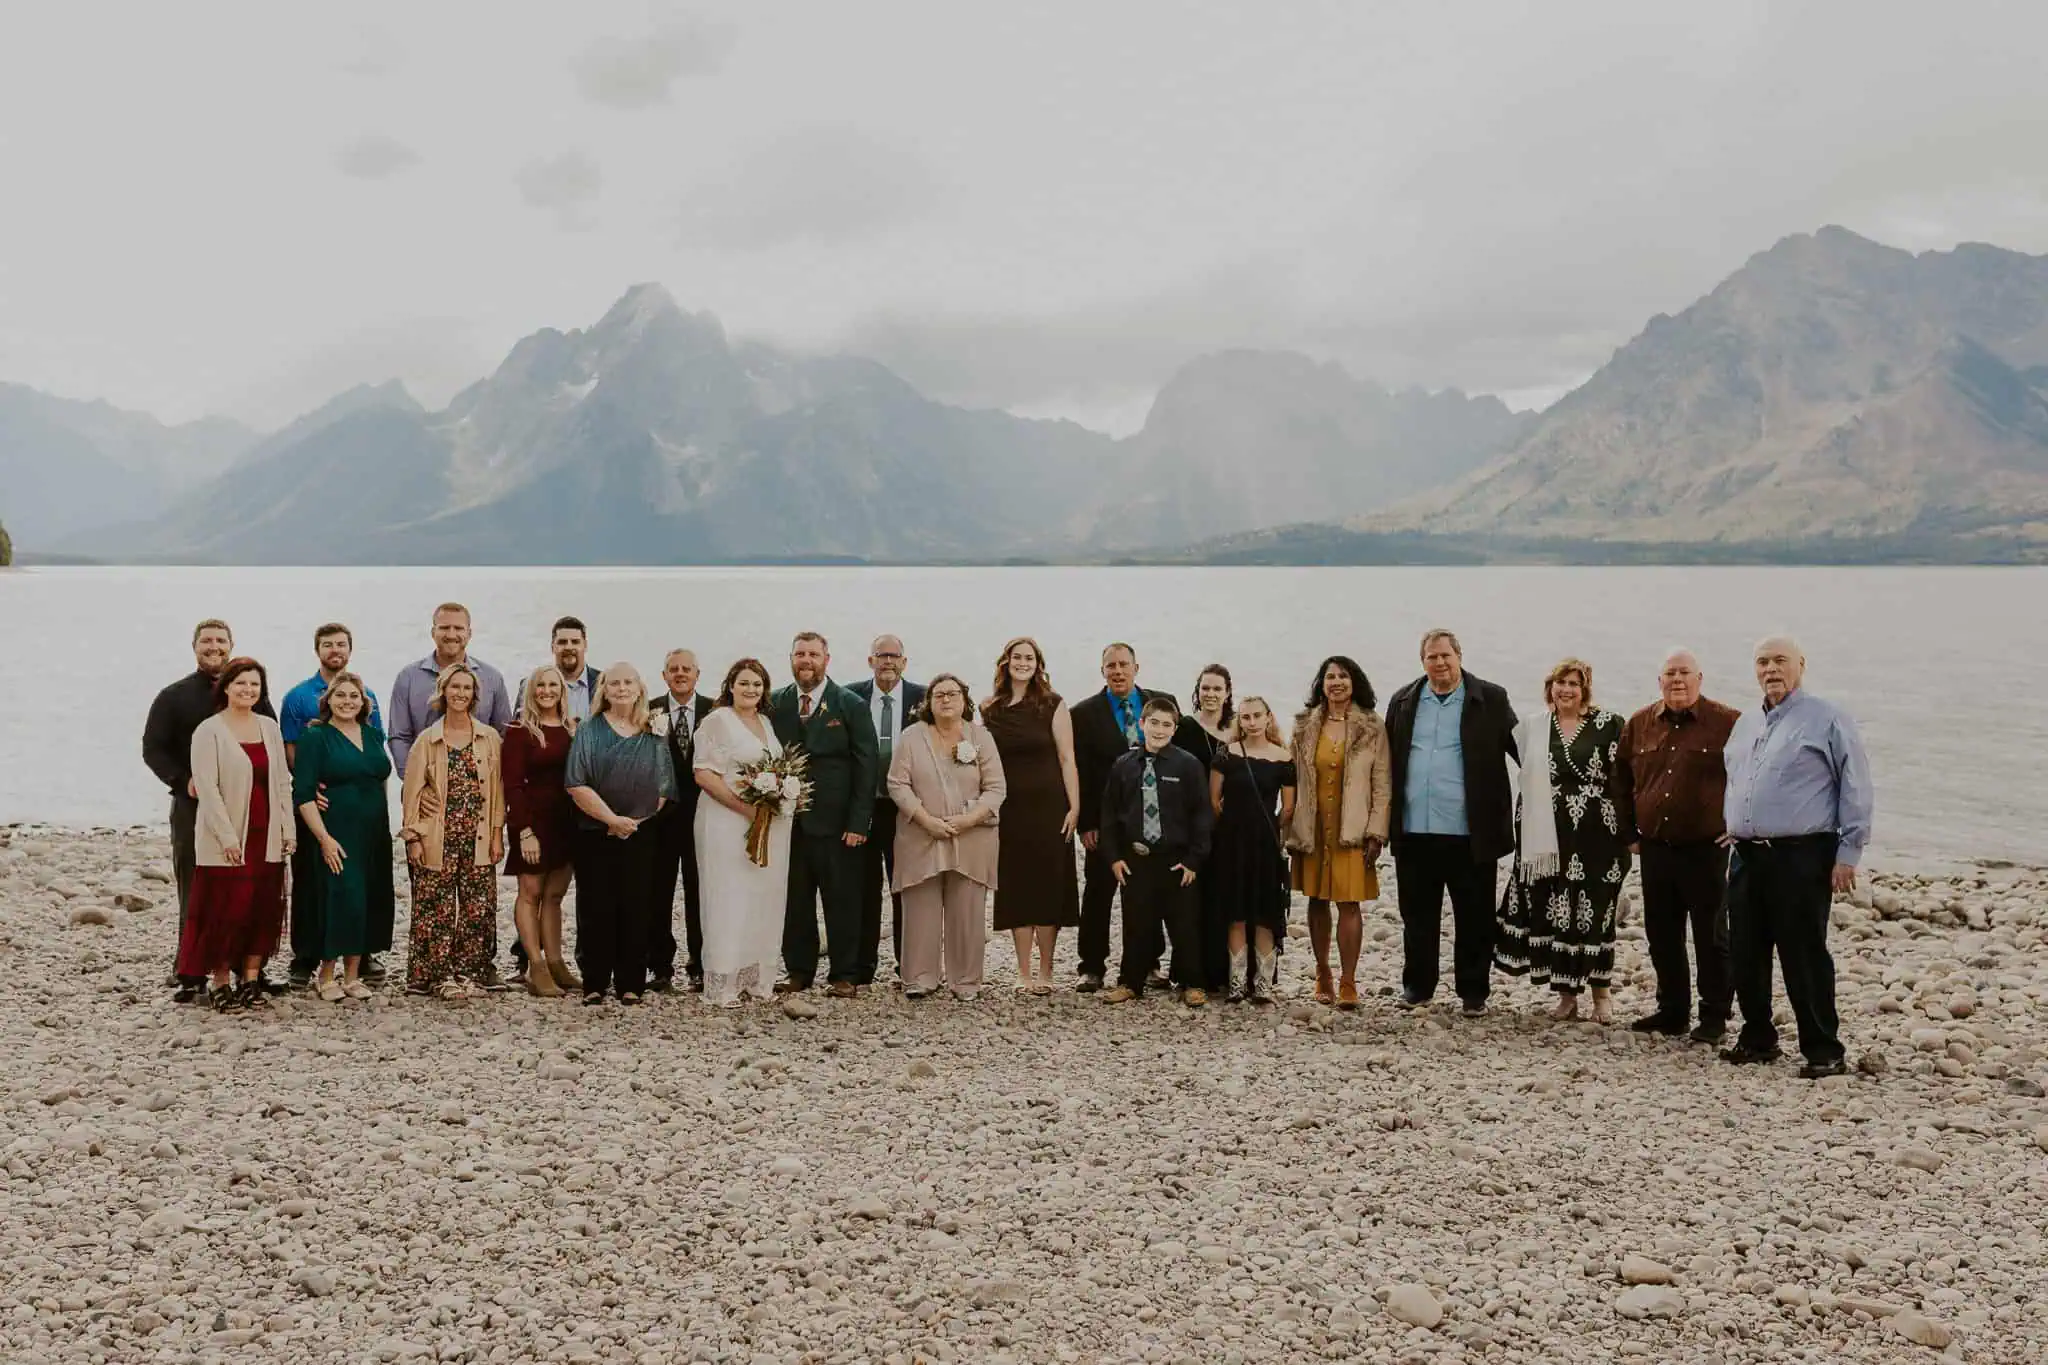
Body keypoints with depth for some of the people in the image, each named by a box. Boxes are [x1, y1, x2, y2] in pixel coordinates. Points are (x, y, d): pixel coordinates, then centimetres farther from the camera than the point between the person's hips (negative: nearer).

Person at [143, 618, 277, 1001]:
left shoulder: (252, 695, 11)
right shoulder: (174, 697, 7)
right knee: (194, 894, -1)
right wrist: (184, 781, -12)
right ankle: (191, 976, 3)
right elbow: (153, 748, 3)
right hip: (193, 807, -1)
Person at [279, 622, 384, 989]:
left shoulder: (366, 696, 12)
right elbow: (291, 752, -2)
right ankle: (305, 959, 6)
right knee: (311, 880, -1)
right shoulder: (298, 697, 3)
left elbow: (378, 750, 15)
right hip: (314, 800, -2)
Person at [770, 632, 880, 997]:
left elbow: (865, 767, -2)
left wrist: (858, 822, -9)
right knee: (795, 902, 6)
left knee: (842, 902, 2)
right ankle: (799, 971, 17)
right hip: (788, 820, 2)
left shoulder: (851, 706, 1)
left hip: (835, 821, -2)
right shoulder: (776, 705, 9)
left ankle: (844, 975, 11)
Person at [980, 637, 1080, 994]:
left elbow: (1067, 758, -4)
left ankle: (1045, 972, 7)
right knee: (1015, 888, 3)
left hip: (1047, 807, -3)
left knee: (1047, 887, 0)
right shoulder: (991, 710, 7)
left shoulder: (1052, 705, -1)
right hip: (1008, 810, 3)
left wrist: (1074, 807, -10)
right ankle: (1024, 972, 9)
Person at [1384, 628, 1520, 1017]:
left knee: (1474, 919, 5)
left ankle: (1473, 992, 16)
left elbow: (1523, 750, 2)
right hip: (1414, 832, 3)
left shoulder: (1490, 699, 1)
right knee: (1418, 916, 12)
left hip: (1469, 833, -3)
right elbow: (1390, 762, 11)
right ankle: (1417, 986, 23)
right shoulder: (1403, 702, 10)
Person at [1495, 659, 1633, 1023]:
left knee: (1595, 909, -1)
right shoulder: (1534, 729, 9)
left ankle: (1600, 992, 13)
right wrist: (1525, 835, 8)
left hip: (1597, 833, -3)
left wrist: (1629, 830, -6)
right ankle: (1566, 994, 13)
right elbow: (1528, 783, 14)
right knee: (1555, 910, 2)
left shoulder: (1608, 725, 0)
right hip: (1550, 835, 3)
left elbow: (1625, 779, -1)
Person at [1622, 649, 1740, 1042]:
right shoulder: (1639, 725, 8)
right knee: (1661, 935, 11)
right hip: (1655, 847, 5)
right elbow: (1624, 782, 16)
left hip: (1706, 848, -5)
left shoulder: (1728, 724, -6)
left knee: (1711, 936, 4)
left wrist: (1737, 829, -5)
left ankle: (1715, 1017, 13)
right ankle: (1672, 1010, 23)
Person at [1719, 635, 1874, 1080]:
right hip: (1747, 857, 7)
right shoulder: (1745, 724, 17)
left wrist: (1848, 852, -9)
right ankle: (1757, 1039, 23)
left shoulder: (1827, 720, -3)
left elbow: (1856, 789, -5)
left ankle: (1823, 1051, 4)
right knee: (1745, 955, 10)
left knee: (1804, 957, -5)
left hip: (1801, 858, -7)